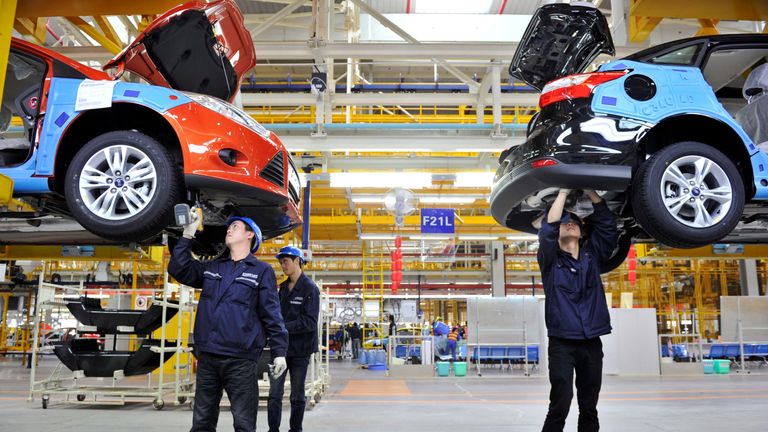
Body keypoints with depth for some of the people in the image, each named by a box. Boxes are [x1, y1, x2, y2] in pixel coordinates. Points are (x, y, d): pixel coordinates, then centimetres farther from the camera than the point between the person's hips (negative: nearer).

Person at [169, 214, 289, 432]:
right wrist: (187, 235, 9)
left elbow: (272, 314, -2)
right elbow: (179, 269, 14)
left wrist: (279, 351, -8)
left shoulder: (262, 271, 3)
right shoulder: (212, 267, 18)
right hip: (207, 357, 5)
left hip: (240, 359, -5)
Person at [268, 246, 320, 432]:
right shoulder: (283, 287, 10)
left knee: (297, 395, 8)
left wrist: (283, 327, -22)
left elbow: (310, 322, -16)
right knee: (274, 393, 2)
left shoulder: (310, 288, -10)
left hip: (299, 349, -5)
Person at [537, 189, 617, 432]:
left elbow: (607, 225, 3)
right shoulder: (550, 259, 3)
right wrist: (564, 191, -8)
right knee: (560, 405, -9)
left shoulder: (592, 255, 12)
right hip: (562, 342, -3)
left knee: (589, 408, 9)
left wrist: (590, 192, -1)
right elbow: (547, 229, -13)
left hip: (592, 343, 4)